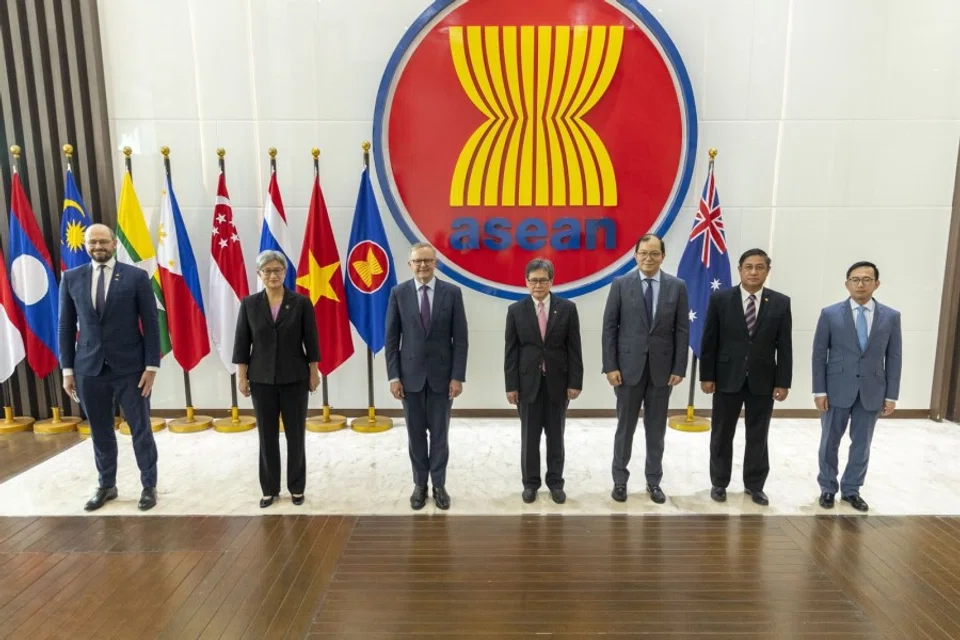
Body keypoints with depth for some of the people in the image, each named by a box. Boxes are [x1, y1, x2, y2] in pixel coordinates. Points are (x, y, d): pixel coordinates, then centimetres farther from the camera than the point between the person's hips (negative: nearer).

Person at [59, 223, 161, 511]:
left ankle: (149, 486, 20)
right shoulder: (71, 278, 5)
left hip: (130, 368, -2)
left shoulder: (136, 276, -4)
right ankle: (106, 485, 30)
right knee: (100, 432, 13)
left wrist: (151, 366, -9)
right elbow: (66, 326, 7)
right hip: (89, 369, 3)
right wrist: (67, 369, 4)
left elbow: (151, 324, -4)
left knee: (141, 429, 6)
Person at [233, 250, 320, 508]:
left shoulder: (301, 302, -3)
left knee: (295, 434, 6)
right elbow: (242, 342, 2)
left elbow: (310, 340, -1)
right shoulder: (249, 304, 1)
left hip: (295, 378, -1)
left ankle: (296, 487, 19)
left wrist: (314, 372, -1)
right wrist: (241, 376, -1)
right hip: (262, 378, 1)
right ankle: (270, 489, 22)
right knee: (267, 435, 9)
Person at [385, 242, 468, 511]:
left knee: (439, 433, 8)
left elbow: (460, 338, -3)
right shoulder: (398, 293, -1)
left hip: (442, 375, 0)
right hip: (410, 375, 1)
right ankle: (420, 484, 25)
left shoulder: (452, 292, -3)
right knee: (416, 434, 10)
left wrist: (458, 376, -8)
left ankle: (439, 485, 22)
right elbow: (391, 338, 1)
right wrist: (393, 376, -5)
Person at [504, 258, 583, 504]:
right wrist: (511, 385, -5)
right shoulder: (516, 310, 0)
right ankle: (530, 482, 22)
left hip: (558, 382, 0)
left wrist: (575, 382, -5)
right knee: (529, 436, 8)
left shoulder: (567, 308, -1)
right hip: (528, 382, 0)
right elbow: (511, 351, -1)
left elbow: (574, 348, -1)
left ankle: (555, 482, 24)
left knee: (556, 436, 10)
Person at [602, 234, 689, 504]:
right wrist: (610, 366, -9)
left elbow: (682, 330, 2)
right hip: (629, 367, -1)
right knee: (625, 427, 8)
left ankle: (654, 481, 24)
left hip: (662, 368, 1)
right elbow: (609, 328, -3)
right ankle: (620, 479, 22)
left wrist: (679, 368, -4)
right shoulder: (621, 284, -2)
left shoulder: (677, 286, 2)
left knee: (656, 429, 11)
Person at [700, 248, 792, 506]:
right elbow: (709, 341, -3)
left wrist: (783, 382, -3)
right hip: (727, 378, -1)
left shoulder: (780, 303, 0)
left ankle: (754, 485, 27)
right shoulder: (720, 299, -4)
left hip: (763, 380, 1)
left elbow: (784, 346, 0)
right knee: (722, 434, 9)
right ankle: (719, 483, 24)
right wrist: (706, 375, -6)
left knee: (758, 436, 11)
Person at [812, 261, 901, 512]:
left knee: (862, 444, 11)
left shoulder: (891, 317, 1)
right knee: (830, 443, 9)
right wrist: (819, 390, -7)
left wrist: (891, 395, 0)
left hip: (872, 392, 2)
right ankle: (828, 488, 26)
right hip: (837, 390, -1)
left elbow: (894, 358, 3)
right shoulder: (830, 314, -4)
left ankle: (851, 490, 28)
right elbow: (819, 354, -3)